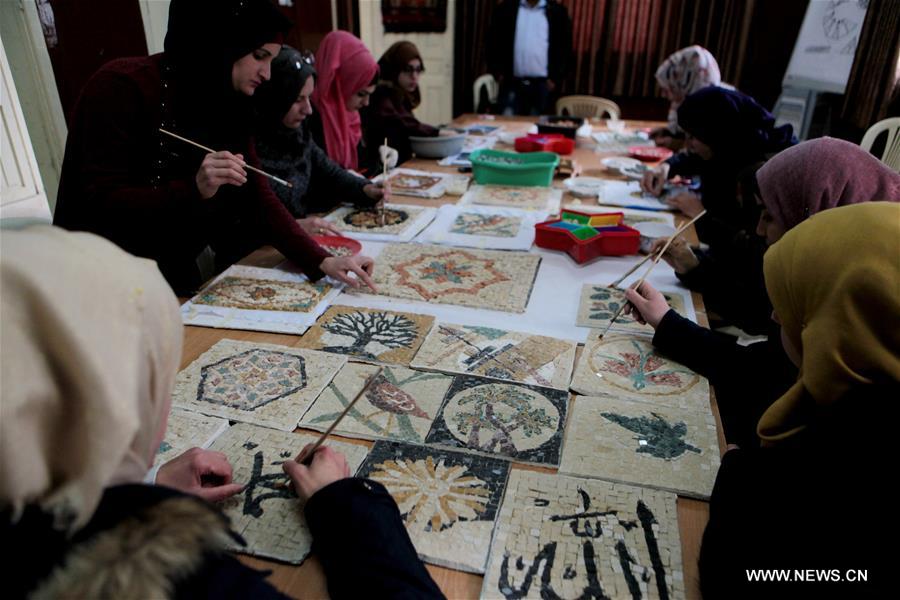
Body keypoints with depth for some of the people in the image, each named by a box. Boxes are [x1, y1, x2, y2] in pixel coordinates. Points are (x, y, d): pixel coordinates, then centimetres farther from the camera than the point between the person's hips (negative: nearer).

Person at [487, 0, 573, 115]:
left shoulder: (557, 12, 4)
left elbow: (565, 49, 3)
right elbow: (493, 42, 7)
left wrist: (556, 79, -4)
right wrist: (498, 73, -1)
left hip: (543, 84, 0)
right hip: (512, 83, 1)